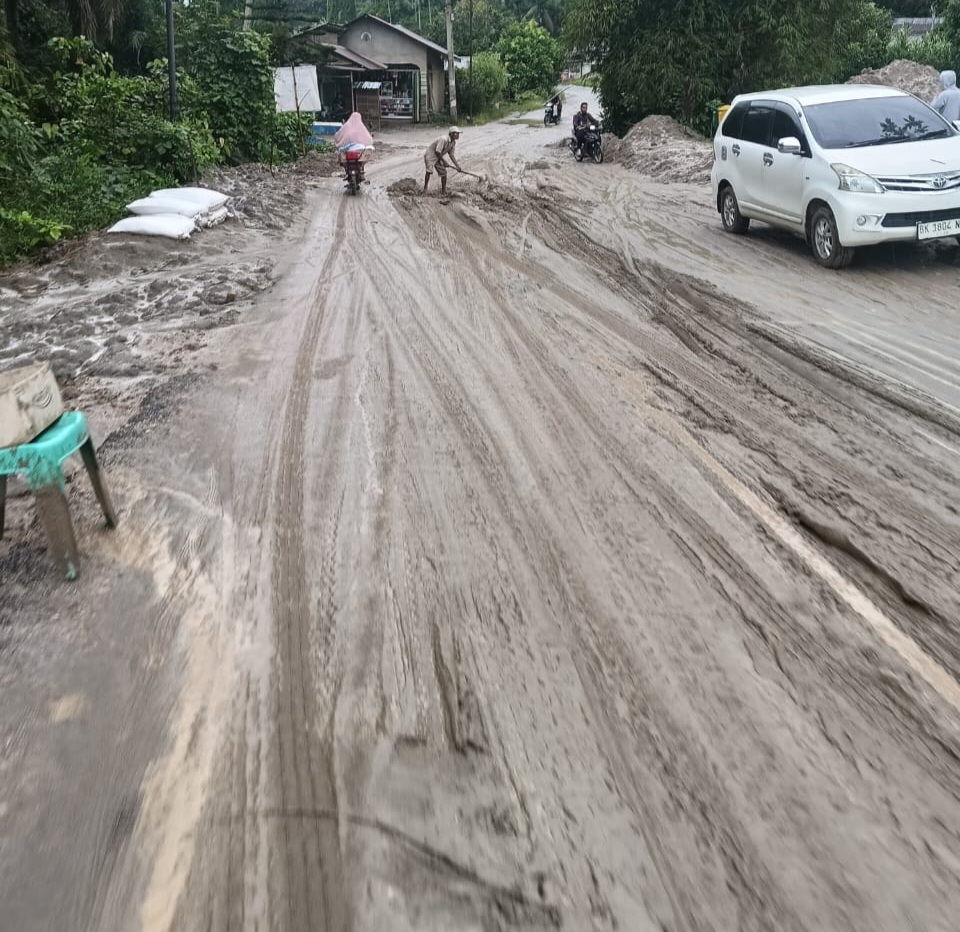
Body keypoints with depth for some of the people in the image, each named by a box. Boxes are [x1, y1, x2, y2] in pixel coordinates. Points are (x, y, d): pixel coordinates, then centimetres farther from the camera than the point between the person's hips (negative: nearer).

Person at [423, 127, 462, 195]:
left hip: (438, 158, 8)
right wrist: (444, 162, -16)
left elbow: (451, 155, 4)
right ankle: (425, 189, -12)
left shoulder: (453, 142, -1)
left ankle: (443, 190, 14)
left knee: (443, 172, 4)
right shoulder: (443, 139, -29)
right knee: (429, 171, -23)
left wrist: (457, 166, -3)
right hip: (430, 155, -8)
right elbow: (437, 152, -28)